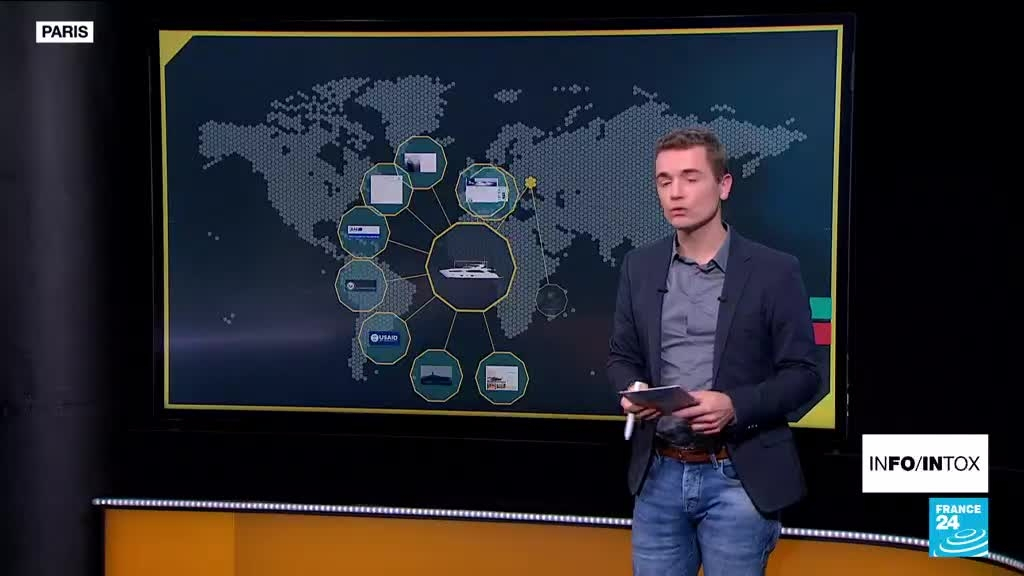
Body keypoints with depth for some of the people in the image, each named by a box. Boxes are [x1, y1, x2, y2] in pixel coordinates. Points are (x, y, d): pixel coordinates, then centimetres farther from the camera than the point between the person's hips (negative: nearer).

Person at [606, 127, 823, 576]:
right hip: (659, 476, 3)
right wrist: (633, 391, -10)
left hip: (740, 479, -3)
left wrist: (736, 406, -21)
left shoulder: (774, 270, -6)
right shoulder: (639, 266, 6)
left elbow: (803, 374, -5)